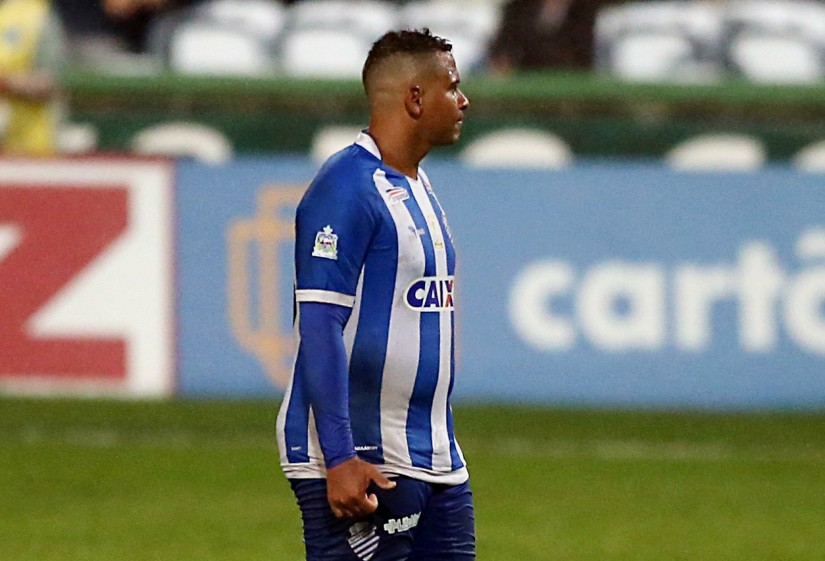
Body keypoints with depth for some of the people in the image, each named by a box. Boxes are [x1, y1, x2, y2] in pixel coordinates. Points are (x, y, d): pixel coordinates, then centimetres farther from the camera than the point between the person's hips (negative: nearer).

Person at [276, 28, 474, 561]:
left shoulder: (420, 188, 17)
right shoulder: (347, 188, -12)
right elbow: (320, 328, -18)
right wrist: (339, 460, -23)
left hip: (436, 461, 9)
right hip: (360, 464, -9)